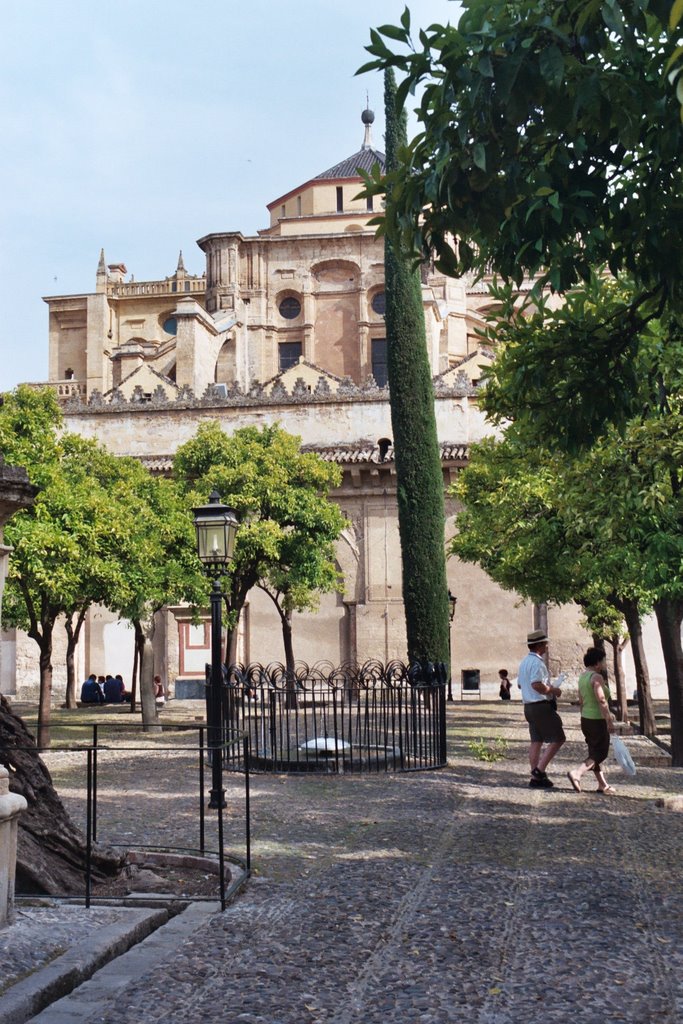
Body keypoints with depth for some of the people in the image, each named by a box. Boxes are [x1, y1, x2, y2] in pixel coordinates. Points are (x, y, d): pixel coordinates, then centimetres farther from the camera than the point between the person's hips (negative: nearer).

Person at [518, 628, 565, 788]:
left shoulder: (524, 661, 14)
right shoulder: (537, 663, -18)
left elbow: (520, 684, 24)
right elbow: (537, 685, -29)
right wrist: (553, 690, -14)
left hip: (529, 706, 10)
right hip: (542, 706, -10)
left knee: (536, 741, 10)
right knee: (558, 738, -4)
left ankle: (535, 777, 11)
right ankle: (539, 770, -9)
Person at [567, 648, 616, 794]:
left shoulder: (582, 676, 10)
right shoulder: (597, 677, -17)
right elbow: (601, 701, -23)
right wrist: (609, 721, -22)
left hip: (585, 719, 9)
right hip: (598, 720, -9)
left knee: (595, 752, 14)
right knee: (599, 753, -2)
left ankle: (603, 784, 19)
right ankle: (576, 773, -16)